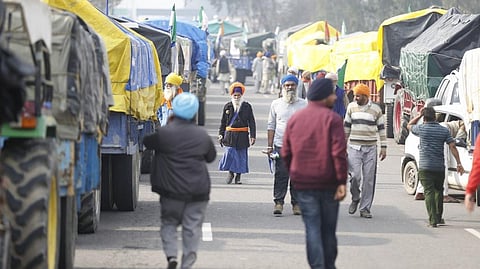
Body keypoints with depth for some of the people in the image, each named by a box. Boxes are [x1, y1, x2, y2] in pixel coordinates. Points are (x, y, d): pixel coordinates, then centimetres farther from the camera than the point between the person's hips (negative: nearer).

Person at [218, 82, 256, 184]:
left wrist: (252, 136, -3)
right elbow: (223, 122, 12)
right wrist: (221, 134, 6)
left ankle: (238, 176, 15)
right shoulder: (227, 106, 8)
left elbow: (251, 122, 4)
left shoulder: (247, 106, 4)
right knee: (229, 153, -8)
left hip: (242, 135, 0)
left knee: (241, 156, 3)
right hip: (230, 134, 0)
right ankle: (230, 173, 13)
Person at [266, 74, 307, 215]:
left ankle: (296, 203, 7)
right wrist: (269, 146, 4)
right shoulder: (276, 104, 10)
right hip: (280, 145, 0)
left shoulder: (304, 104, 7)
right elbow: (271, 126, 11)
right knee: (280, 175, -5)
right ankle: (278, 202, -2)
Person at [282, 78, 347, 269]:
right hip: (328, 183, -2)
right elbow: (339, 153, -15)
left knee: (312, 228, 1)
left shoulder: (294, 119, 6)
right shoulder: (332, 119, -8)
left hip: (303, 183, 2)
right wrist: (342, 181, -14)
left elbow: (286, 153, 8)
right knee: (328, 228, 11)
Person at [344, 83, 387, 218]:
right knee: (355, 175, -13)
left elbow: (381, 128, 7)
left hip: (370, 148, 0)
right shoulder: (351, 107, 7)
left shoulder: (376, 109, 3)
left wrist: (383, 147, 3)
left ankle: (365, 208, 5)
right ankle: (355, 198, 14)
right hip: (354, 147, 0)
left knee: (369, 179, -1)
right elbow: (346, 126, 14)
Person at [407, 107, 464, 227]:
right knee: (439, 191, 19)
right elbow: (452, 146, -2)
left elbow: (409, 126, 17)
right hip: (440, 167, 3)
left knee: (429, 192, -5)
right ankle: (438, 217, 27)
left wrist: (419, 115, 16)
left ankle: (433, 220, -13)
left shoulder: (421, 129, -4)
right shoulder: (444, 130, 3)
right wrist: (459, 163, -1)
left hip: (425, 167, -3)